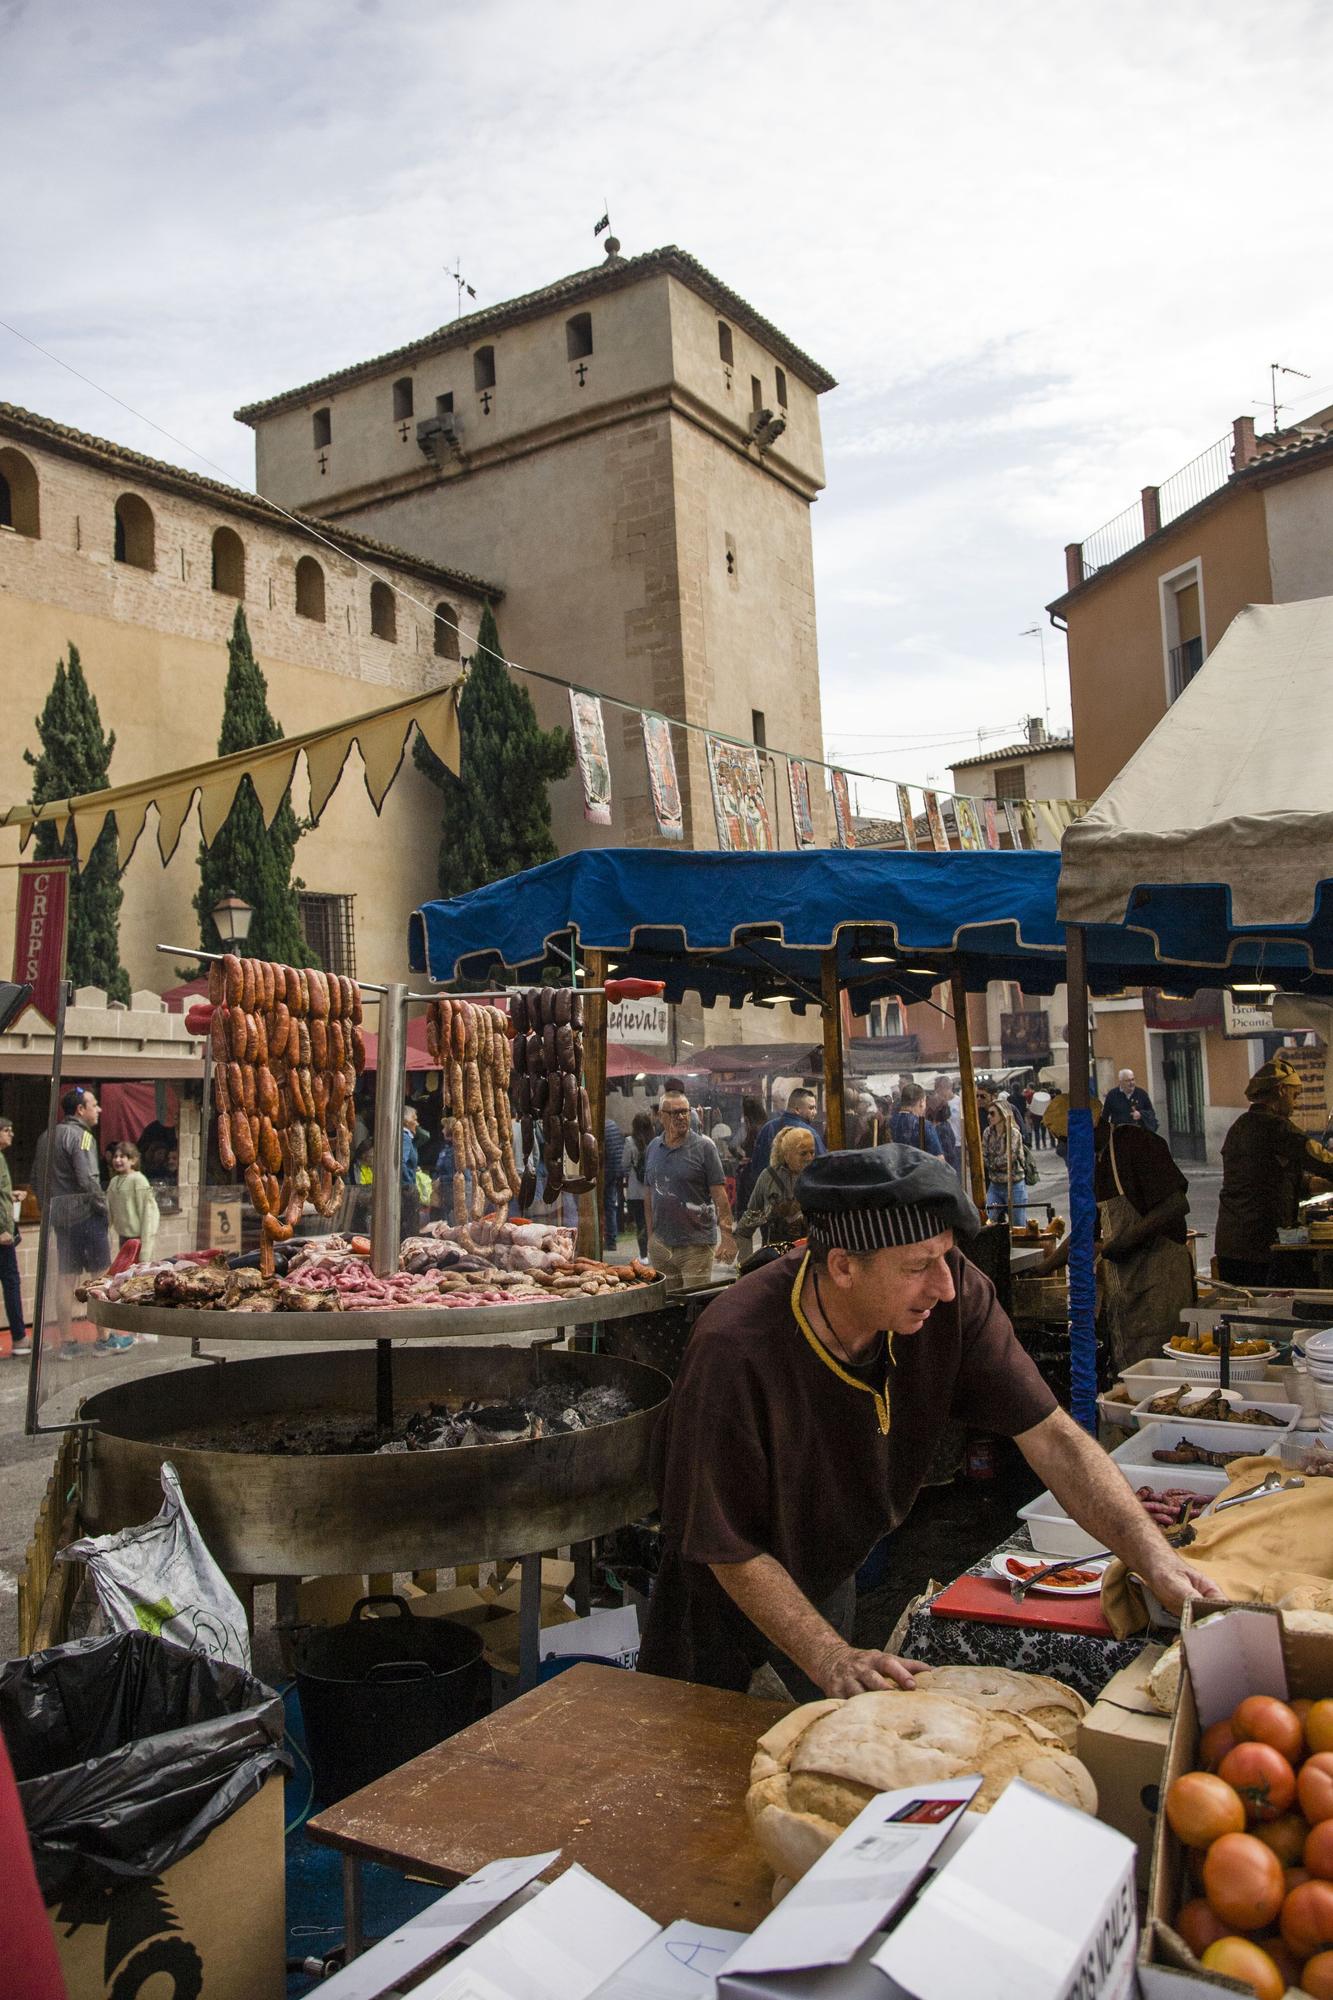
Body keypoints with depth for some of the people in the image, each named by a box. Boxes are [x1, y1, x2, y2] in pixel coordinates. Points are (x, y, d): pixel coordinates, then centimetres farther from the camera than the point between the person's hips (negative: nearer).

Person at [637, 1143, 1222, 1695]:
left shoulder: (951, 1292, -26)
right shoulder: (733, 1352, -39)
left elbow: (1050, 1436, -23)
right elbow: (732, 1549, -28)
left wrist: (1155, 1555, -33)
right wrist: (831, 1660, -33)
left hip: (831, 1573, 4)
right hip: (729, 1590, -4)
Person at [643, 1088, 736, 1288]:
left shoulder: (704, 1146, -4)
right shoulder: (653, 1148, 10)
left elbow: (719, 1195, -7)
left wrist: (727, 1236, -14)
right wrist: (650, 1235, 11)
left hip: (696, 1244, -4)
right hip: (660, 1245, 4)